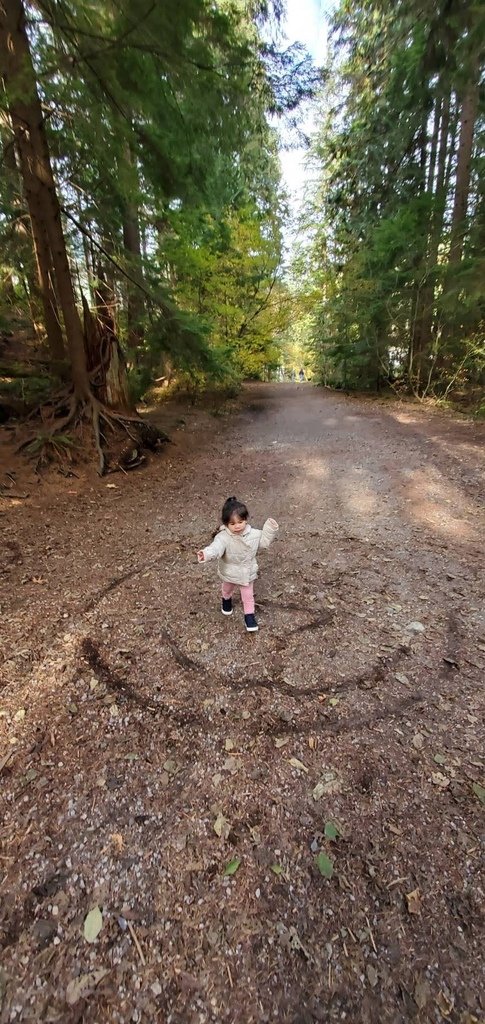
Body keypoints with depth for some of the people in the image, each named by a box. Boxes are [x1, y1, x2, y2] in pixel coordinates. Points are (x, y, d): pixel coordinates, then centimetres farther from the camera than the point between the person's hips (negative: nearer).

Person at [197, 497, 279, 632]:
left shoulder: (254, 534, -19)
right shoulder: (223, 537, -32)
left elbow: (264, 541, -1)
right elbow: (216, 547, -50)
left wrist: (270, 530, -17)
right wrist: (206, 554, -72)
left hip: (247, 573, 0)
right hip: (229, 573, 0)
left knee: (248, 595, 16)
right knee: (227, 589, 31)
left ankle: (249, 615, 39)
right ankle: (226, 600, 65)